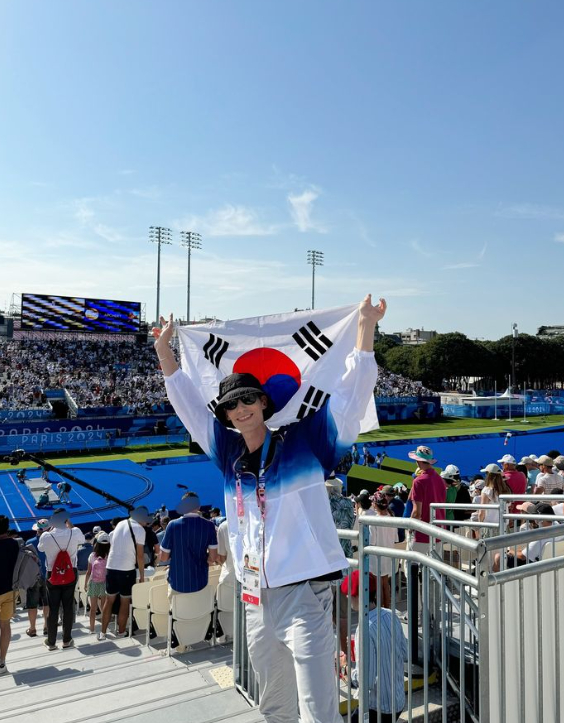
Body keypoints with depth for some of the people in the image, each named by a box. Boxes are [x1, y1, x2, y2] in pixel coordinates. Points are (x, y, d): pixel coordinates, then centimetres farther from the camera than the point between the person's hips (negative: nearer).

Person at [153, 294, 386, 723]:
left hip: (304, 591, -6)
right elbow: (188, 403, 15)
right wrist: (164, 348, 17)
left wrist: (366, 326, -18)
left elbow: (351, 394, -12)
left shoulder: (303, 442, -7)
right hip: (257, 596, 6)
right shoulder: (231, 454, 7)